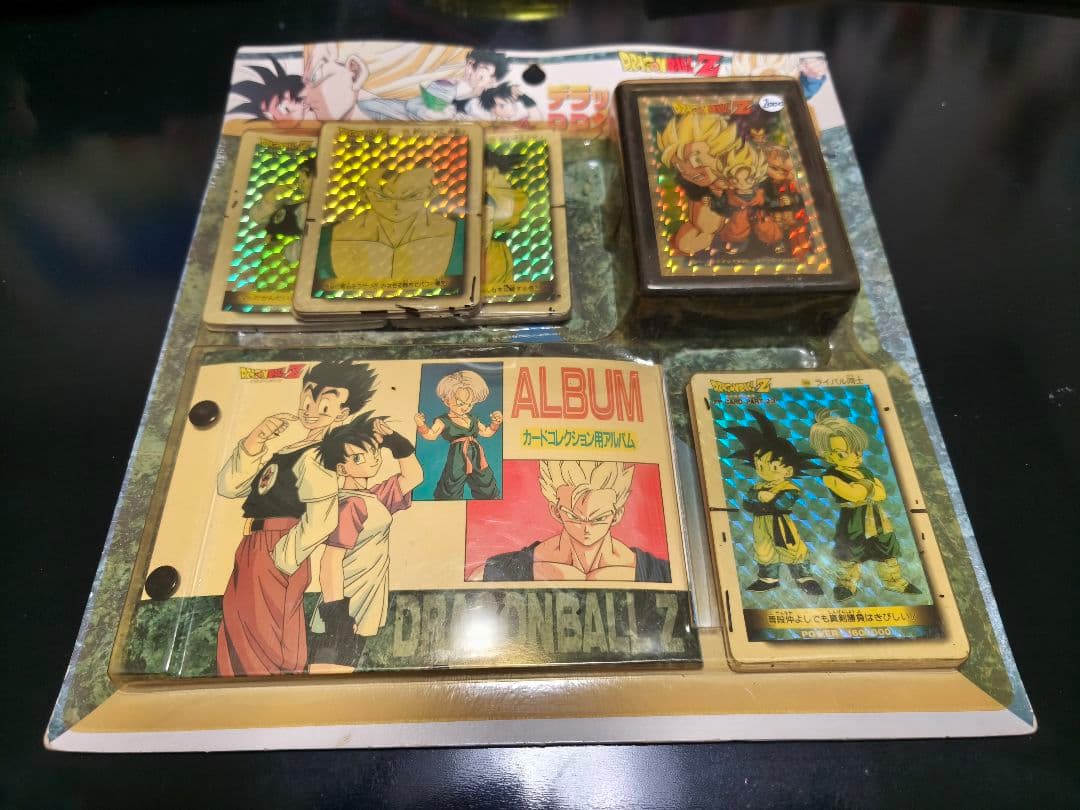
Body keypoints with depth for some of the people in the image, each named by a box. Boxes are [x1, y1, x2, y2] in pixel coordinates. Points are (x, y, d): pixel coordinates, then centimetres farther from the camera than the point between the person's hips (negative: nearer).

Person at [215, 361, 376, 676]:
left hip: (274, 557, -10)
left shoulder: (316, 456, -14)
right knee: (237, 644, 21)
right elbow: (228, 486, 5)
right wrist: (254, 442, -11)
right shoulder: (285, 452, 13)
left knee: (261, 653, -2)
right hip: (254, 552, 10)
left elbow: (322, 518, -30)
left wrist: (282, 559, -19)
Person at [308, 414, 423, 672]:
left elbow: (413, 476, 24)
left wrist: (395, 441, 11)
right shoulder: (351, 505, -16)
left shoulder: (374, 497, 14)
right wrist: (336, 612, -23)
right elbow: (331, 560, -22)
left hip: (361, 613, 10)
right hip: (347, 611, -10)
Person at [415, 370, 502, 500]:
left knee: (487, 484, 16)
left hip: (477, 458, 5)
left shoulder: (473, 420, 11)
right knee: (451, 487, -1)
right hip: (457, 459, -5)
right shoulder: (443, 421, -5)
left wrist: (496, 422, 9)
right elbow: (431, 435, -16)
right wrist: (421, 425, -32)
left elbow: (487, 432, 22)